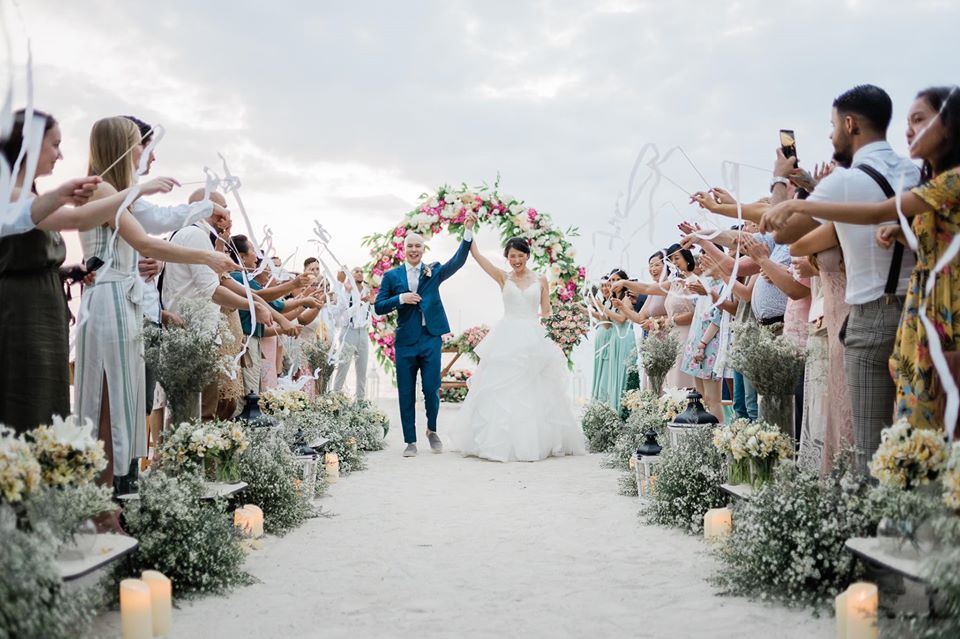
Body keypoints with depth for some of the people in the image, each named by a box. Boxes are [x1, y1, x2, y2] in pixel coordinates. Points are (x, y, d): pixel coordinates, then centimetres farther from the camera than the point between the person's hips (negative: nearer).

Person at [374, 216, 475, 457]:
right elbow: (379, 307, 4)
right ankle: (410, 441, 14)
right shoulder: (392, 276, 8)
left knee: (431, 389, -2)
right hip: (405, 341, 0)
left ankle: (432, 430, 24)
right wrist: (401, 299, -13)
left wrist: (469, 230, -16)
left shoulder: (434, 271, 9)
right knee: (406, 394, 4)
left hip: (431, 339, 0)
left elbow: (458, 261, -7)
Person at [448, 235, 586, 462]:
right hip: (507, 339, 0)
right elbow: (475, 253, 1)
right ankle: (502, 442, 4)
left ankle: (538, 442, 9)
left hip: (533, 340, 1)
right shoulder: (503, 277, 6)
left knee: (534, 393, 2)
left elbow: (546, 313, 12)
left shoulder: (541, 280, 9)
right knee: (502, 392, -1)